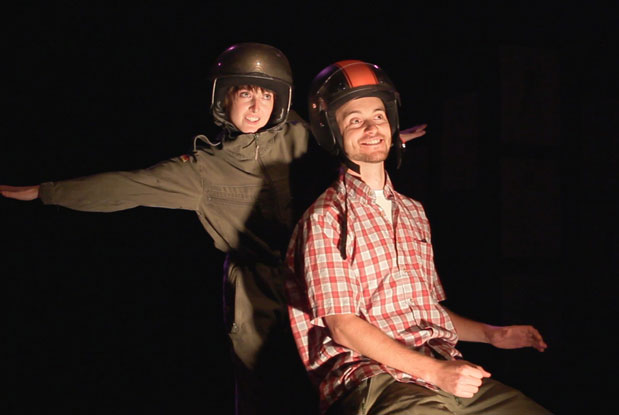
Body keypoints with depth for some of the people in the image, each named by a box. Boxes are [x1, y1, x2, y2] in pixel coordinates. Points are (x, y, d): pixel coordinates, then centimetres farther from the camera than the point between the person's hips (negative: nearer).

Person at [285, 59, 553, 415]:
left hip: (447, 369, 7)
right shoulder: (326, 219, -3)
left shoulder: (413, 212, 20)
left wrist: (492, 334, 10)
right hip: (371, 376, -7)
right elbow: (343, 326, -9)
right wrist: (434, 371, -16)